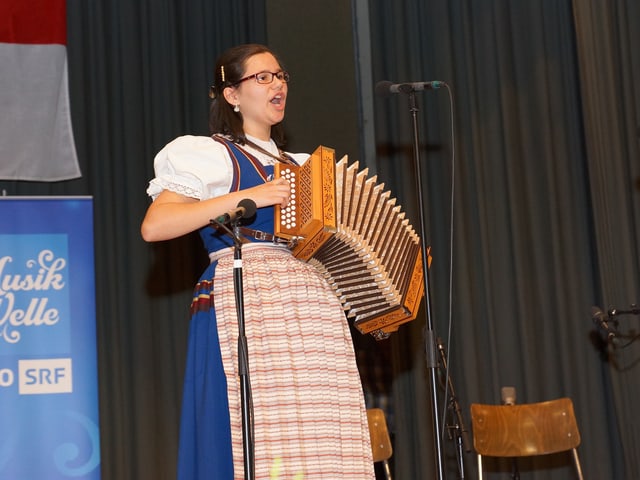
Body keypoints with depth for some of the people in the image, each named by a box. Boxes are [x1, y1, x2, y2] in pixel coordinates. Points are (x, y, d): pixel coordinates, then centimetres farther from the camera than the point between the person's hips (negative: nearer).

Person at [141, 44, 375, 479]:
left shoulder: (298, 165, 24)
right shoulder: (210, 154, 5)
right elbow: (153, 226, -9)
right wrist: (247, 196, -13)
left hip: (312, 317, 6)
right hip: (246, 304, -6)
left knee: (321, 443, -3)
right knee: (258, 441, -15)